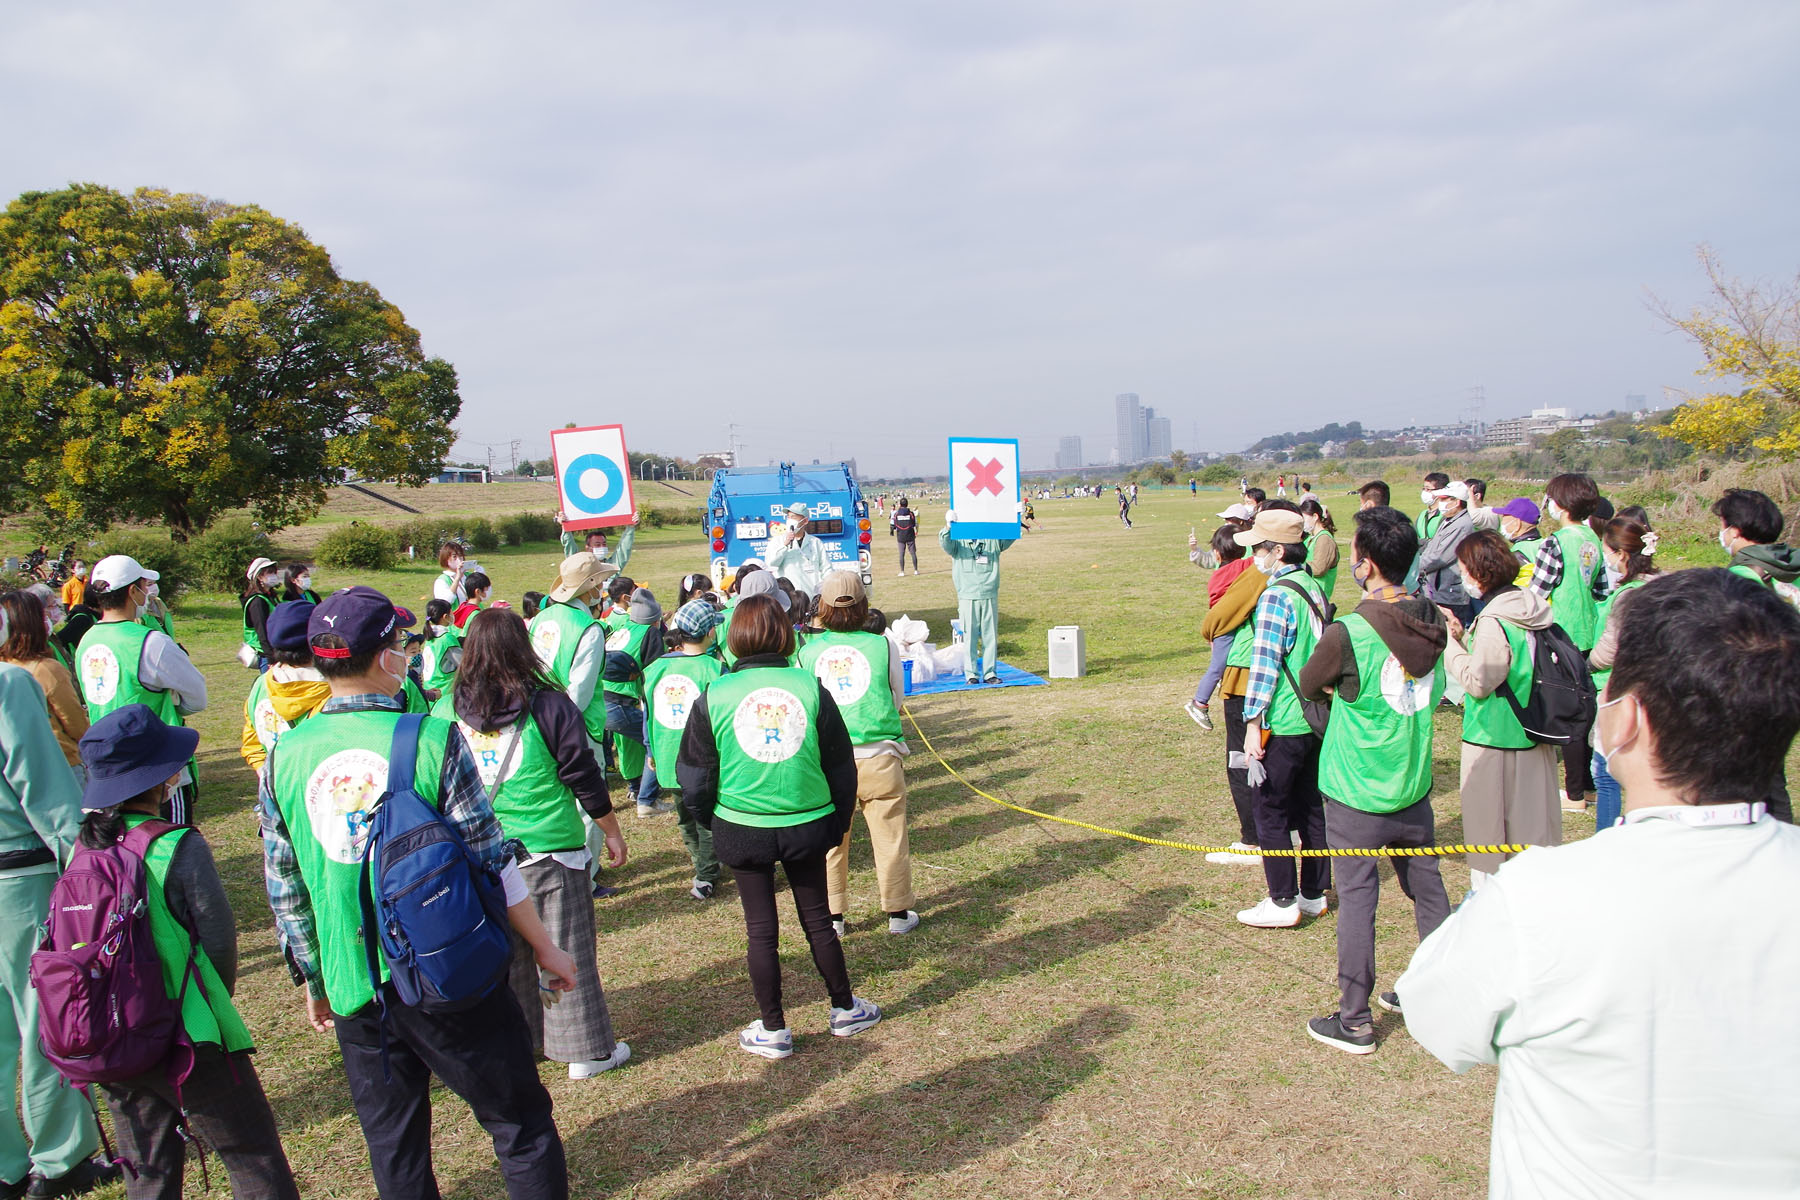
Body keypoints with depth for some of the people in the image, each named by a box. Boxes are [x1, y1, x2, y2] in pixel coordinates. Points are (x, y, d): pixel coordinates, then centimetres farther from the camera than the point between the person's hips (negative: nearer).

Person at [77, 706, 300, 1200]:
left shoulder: (84, 845, -2)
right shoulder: (179, 848, -19)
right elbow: (218, 937, -12)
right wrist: (216, 1001, 7)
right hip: (185, 1040, -6)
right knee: (254, 1160, 7)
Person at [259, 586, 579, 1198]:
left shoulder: (284, 758, -3)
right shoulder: (433, 740, -15)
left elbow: (284, 889, 5)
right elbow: (490, 860, -11)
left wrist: (314, 981, 18)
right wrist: (544, 946, 1)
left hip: (354, 988, 4)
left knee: (394, 1147, 19)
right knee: (520, 1122, 11)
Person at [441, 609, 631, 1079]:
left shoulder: (445, 711, -3)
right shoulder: (548, 706, -13)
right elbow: (584, 778, -7)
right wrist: (611, 830, 6)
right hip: (549, 849, -3)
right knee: (566, 950, 7)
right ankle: (587, 1049, 16)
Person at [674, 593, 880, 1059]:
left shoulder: (714, 697, -9)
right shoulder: (810, 688, -7)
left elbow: (694, 776, -1)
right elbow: (841, 766, 1)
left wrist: (711, 822, 16)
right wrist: (838, 823, 14)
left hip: (741, 829, -1)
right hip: (806, 825, 1)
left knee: (761, 929, 12)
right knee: (818, 918, 17)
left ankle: (773, 1030, 22)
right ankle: (845, 1009, 32)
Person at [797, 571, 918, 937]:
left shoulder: (808, 650, -3)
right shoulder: (882, 646, -5)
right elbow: (898, 700, 7)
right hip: (879, 758, -1)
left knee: (831, 841, 15)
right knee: (890, 838, 12)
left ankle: (833, 916, 24)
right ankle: (898, 913, 23)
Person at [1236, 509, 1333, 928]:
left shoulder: (1276, 596, -17)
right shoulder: (1314, 588, 9)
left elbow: (1265, 664, -20)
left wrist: (1253, 723, -18)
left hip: (1283, 724, -9)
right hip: (1316, 719, 9)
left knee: (1269, 810, 1)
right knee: (1309, 807, 16)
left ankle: (1283, 903, 7)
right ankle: (1314, 894, 24)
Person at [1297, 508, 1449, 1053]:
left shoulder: (1347, 634, -21)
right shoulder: (1432, 624, -3)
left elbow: (1308, 686, -4)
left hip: (1357, 794, -6)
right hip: (1414, 785, 6)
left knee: (1357, 898, 3)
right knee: (1427, 889, 18)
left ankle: (1354, 1020, 12)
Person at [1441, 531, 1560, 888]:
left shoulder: (1493, 621, -22)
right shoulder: (1528, 606, 3)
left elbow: (1478, 681, -20)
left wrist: (1451, 646, -11)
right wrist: (1464, 637, 4)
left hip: (1493, 737, -8)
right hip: (1533, 735, 8)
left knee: (1487, 822, 5)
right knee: (1533, 815, 18)